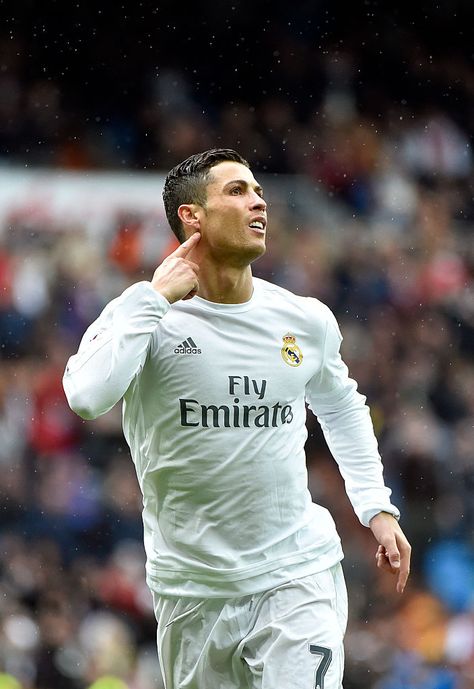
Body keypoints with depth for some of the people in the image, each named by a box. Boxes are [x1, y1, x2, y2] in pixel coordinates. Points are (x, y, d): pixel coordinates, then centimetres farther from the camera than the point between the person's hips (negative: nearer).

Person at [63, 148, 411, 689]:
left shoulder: (308, 321, 3)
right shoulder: (146, 315, -9)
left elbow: (341, 406, 24)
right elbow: (87, 396, -29)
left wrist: (376, 506, 15)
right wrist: (155, 296, -22)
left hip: (297, 576, 1)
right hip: (192, 588, -1)